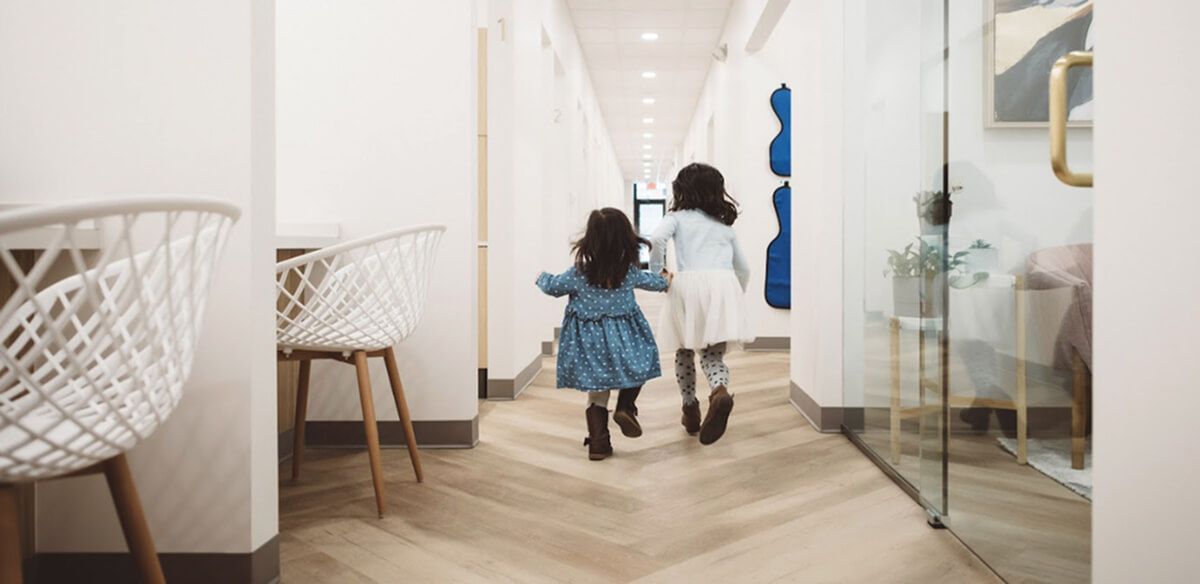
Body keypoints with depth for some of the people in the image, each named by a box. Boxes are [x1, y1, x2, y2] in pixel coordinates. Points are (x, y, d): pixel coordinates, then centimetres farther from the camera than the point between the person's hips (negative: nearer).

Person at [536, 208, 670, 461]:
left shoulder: (579, 274, -9)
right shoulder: (630, 271, -4)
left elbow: (554, 287, 6)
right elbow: (649, 280, 18)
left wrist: (542, 277, 29)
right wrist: (664, 282, 41)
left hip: (589, 341, 1)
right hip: (622, 338, 0)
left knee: (596, 395, 11)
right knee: (635, 367, 24)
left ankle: (598, 443, 12)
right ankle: (625, 407, 1)